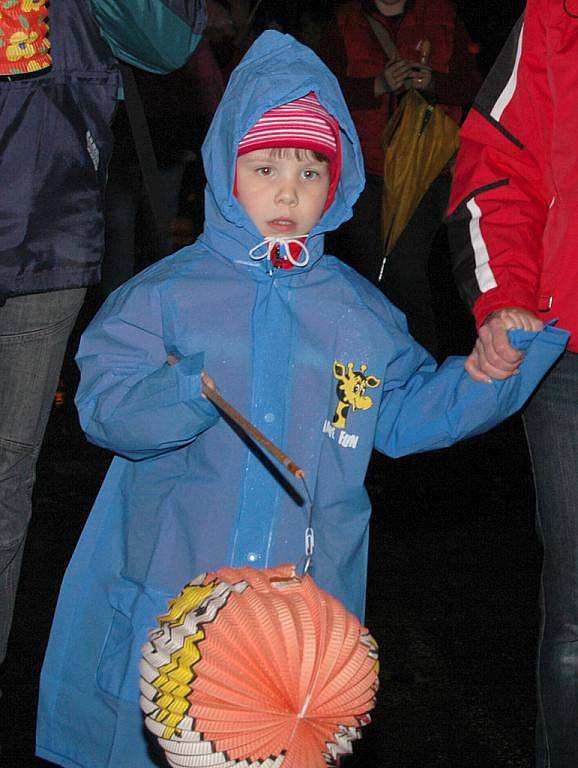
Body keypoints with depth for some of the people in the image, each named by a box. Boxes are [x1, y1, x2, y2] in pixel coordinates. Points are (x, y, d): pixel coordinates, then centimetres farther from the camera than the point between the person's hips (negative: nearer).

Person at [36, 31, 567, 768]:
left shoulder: (360, 312, 10)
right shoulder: (166, 293, 0)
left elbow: (407, 414, 14)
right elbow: (103, 403, -8)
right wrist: (186, 393, -27)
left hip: (308, 597, 2)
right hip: (172, 591, -2)